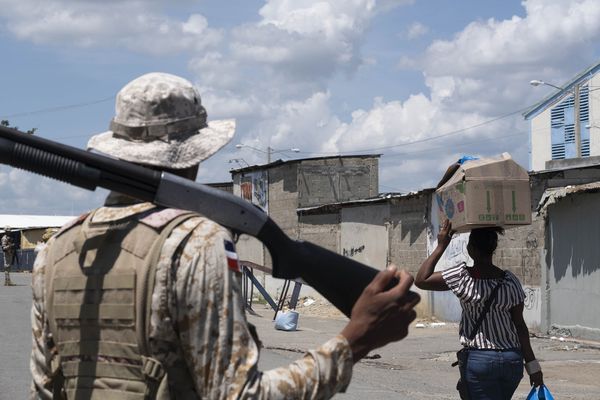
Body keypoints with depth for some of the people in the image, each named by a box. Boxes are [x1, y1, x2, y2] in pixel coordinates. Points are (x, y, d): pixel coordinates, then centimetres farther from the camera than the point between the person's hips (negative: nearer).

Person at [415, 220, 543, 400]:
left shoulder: (462, 276, -9)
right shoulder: (510, 281, 0)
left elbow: (421, 280, 0)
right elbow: (520, 325, 0)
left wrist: (441, 246, 4)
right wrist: (532, 365, 4)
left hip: (480, 359, -4)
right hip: (513, 361, 4)